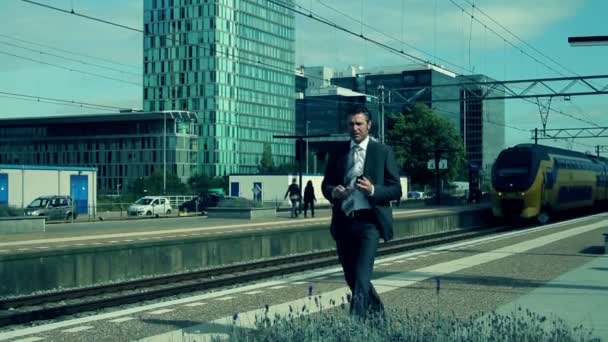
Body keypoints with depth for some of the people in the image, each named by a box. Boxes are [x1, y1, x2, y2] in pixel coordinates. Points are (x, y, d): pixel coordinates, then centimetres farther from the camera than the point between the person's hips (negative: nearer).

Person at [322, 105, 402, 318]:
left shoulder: (383, 152, 1)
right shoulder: (339, 152, 11)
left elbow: (396, 190, -1)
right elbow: (326, 185, 15)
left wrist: (373, 190, -19)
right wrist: (333, 192, -8)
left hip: (369, 222, -5)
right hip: (343, 222, 5)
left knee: (361, 277, -17)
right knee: (351, 277, 14)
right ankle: (377, 313, 36)